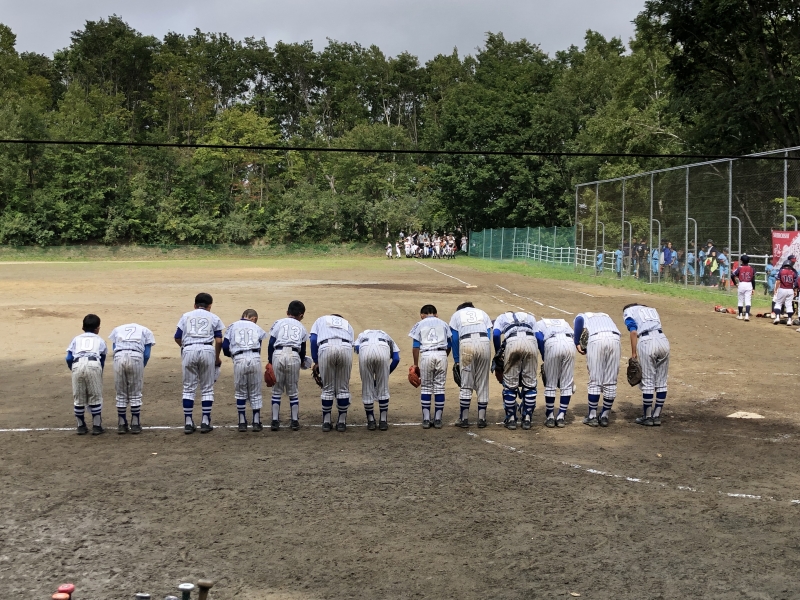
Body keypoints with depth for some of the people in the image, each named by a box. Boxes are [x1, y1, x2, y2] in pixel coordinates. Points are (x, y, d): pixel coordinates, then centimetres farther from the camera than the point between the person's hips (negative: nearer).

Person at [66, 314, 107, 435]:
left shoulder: (76, 339, 28)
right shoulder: (100, 340, 27)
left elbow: (69, 358, 16)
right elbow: (102, 360, 24)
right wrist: (100, 373, 36)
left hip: (77, 365, 1)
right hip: (94, 365, -1)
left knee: (78, 398, 11)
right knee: (95, 397, 7)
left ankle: (81, 426, 19)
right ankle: (97, 426, 10)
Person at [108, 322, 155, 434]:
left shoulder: (117, 330, 31)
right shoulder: (146, 331, 26)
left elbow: (114, 351, 18)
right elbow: (146, 355, 13)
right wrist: (141, 369, 21)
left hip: (119, 357, 1)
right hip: (136, 357, -1)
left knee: (121, 394, 12)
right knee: (135, 394, 9)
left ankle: (122, 425, 16)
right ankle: (135, 425, 11)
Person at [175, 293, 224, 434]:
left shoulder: (186, 316, 18)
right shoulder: (214, 318, 15)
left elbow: (177, 338, 11)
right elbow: (219, 341, 6)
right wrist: (217, 358, 19)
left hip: (189, 350, 1)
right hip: (207, 350, -1)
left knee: (189, 388, 7)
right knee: (207, 388, 7)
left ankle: (188, 422, 6)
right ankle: (205, 422, 5)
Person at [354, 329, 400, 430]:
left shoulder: (362, 335, 41)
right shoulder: (386, 337, 41)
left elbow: (356, 348, 15)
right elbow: (396, 358, 21)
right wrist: (387, 373, 29)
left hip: (365, 349, 0)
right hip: (383, 349, 0)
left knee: (367, 388, 14)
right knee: (383, 387, 15)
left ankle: (371, 421, 20)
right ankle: (383, 421, 19)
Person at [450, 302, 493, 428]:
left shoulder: (456, 314, 24)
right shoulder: (482, 313, 28)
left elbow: (454, 339, 13)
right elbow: (489, 335, 17)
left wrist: (457, 361, 15)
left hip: (466, 343, -1)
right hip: (484, 343, 1)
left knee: (466, 385, 5)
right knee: (483, 384, 8)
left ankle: (464, 419, 7)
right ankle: (481, 419, 9)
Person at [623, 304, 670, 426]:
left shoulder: (628, 312, 16)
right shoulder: (651, 309, 33)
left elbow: (634, 332, 0)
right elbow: (657, 326, 18)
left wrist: (633, 354, -2)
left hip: (646, 342, -5)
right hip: (663, 339, 5)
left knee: (647, 382, 3)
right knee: (661, 382, 11)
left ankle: (647, 417, 9)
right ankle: (657, 416, 16)